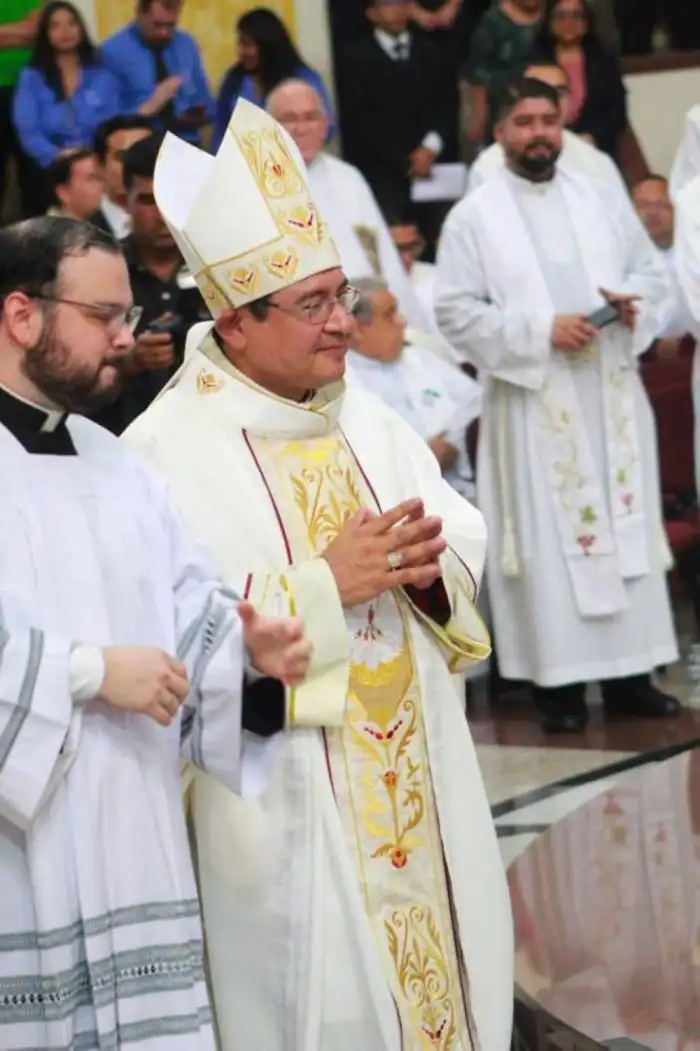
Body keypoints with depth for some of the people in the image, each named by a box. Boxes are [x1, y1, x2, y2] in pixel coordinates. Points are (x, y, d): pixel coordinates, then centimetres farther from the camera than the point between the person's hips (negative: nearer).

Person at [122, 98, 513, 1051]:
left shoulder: (371, 424, 8)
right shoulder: (169, 454, -14)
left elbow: (467, 538, 14)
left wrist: (429, 566, -9)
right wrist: (325, 586, -21)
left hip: (421, 787, 6)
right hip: (288, 819, -6)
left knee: (440, 971, 13)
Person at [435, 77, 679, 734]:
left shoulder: (600, 200, 11)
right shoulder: (473, 217, -1)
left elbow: (653, 272, 15)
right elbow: (455, 312, -7)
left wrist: (634, 304, -8)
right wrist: (540, 330, -17)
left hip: (611, 393, 4)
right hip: (534, 402, -4)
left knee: (627, 524, 4)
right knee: (549, 535, -3)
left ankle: (629, 674, 10)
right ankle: (559, 682, 0)